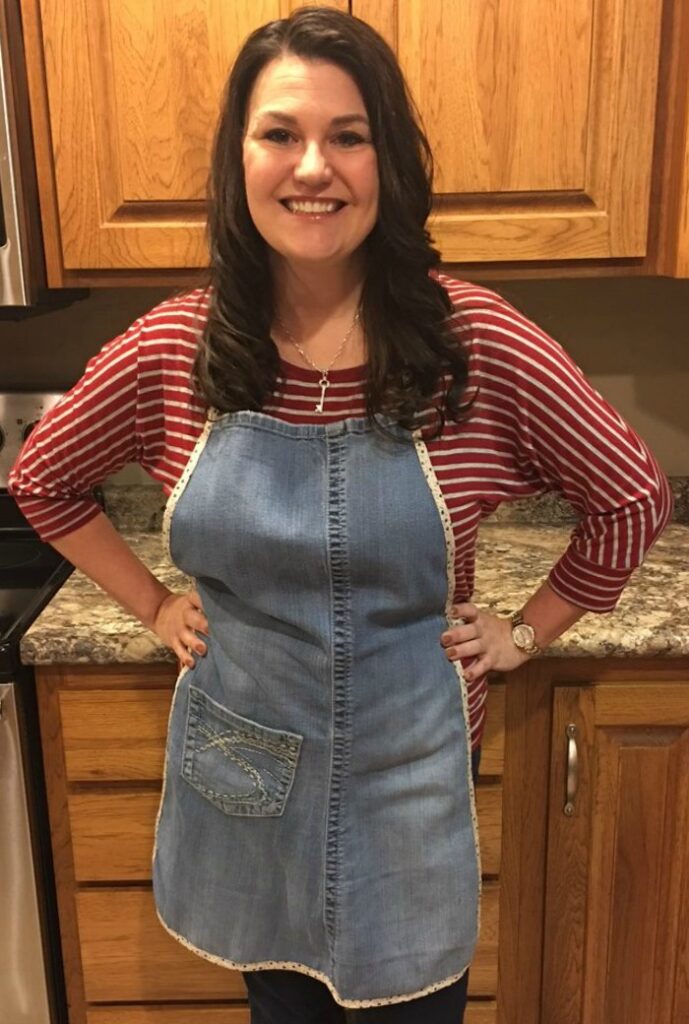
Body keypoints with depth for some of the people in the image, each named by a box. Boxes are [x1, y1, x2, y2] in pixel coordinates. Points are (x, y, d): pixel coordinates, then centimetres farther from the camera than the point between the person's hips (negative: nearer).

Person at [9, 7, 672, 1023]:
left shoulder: (477, 340, -16)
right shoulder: (174, 346, -9)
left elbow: (633, 498, -3)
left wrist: (524, 634, -1)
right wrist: (155, 606, 3)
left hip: (405, 766, -1)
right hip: (240, 767, 2)